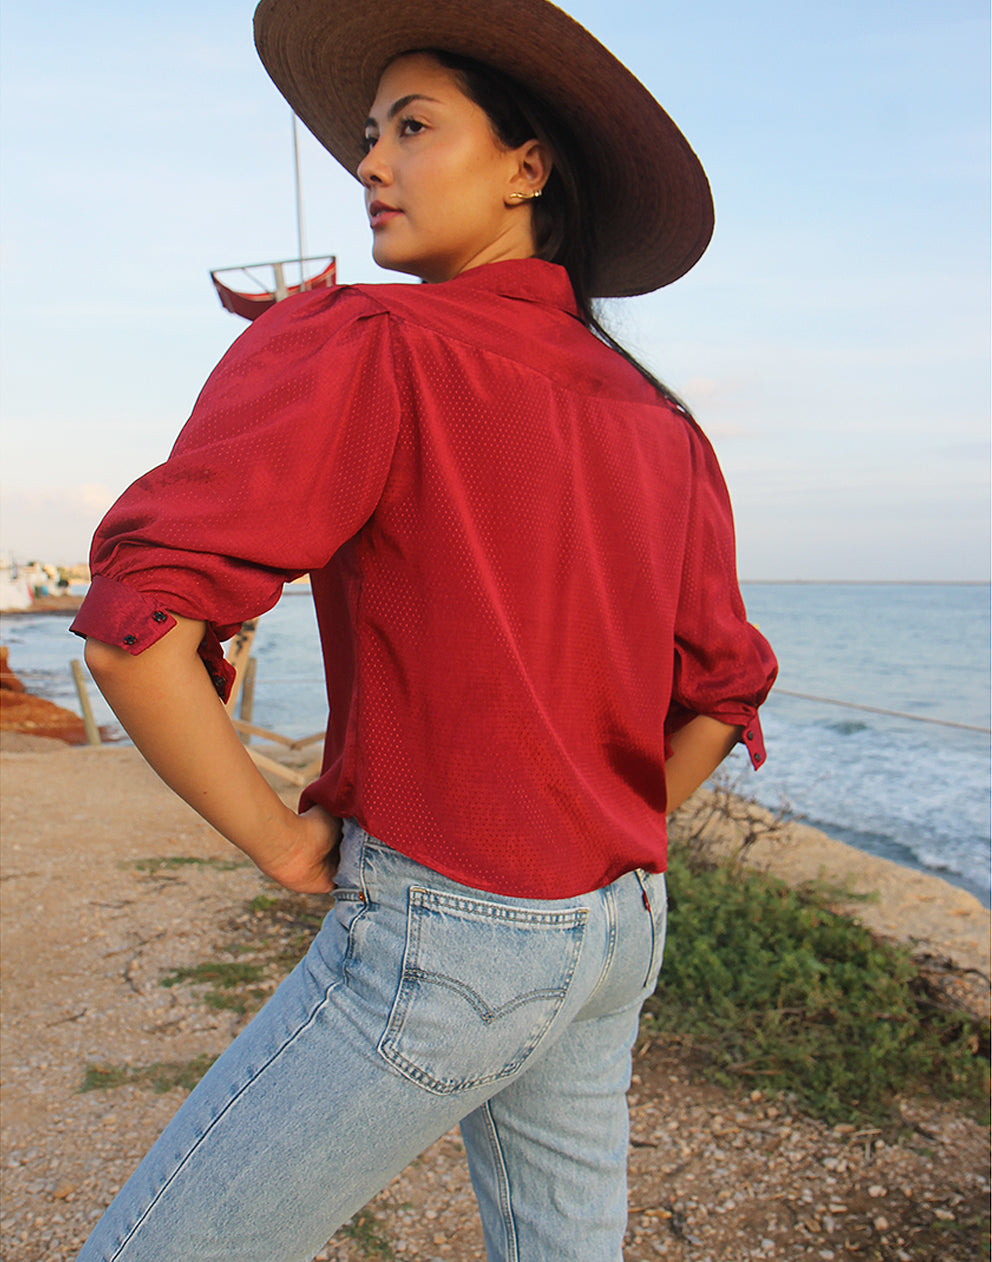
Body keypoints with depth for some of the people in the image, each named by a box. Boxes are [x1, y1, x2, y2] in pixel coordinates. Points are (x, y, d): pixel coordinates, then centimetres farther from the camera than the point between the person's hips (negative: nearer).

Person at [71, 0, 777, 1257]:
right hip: (618, 930, 8)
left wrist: (276, 836, -11)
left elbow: (136, 624, -24)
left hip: (441, 938, -7)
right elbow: (722, 691, 11)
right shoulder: (659, 422, 6)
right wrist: (603, 856, 17)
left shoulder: (358, 345, -14)